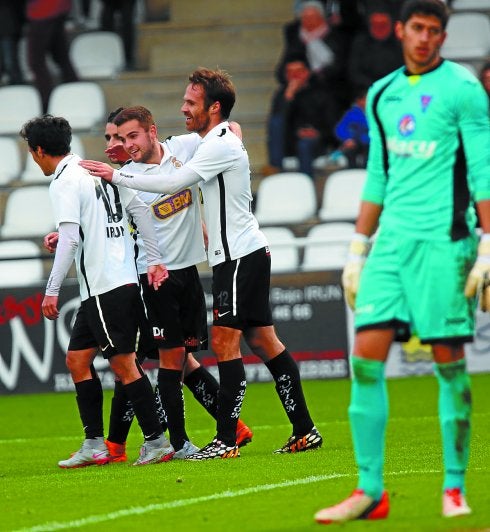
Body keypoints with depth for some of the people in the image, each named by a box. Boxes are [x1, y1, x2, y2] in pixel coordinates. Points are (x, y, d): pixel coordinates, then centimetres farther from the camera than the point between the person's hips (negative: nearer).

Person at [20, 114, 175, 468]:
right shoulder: (98, 173, 15)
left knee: (123, 364, -4)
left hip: (105, 288, -9)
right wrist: (155, 260, 10)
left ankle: (156, 442, -2)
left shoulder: (64, 183, -10)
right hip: (124, 281, 9)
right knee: (77, 359, 12)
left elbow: (70, 240, -20)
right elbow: (140, 210, 12)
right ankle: (95, 446, 12)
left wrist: (52, 290, -19)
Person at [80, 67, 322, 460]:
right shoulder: (217, 142, 17)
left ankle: (226, 441, -12)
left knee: (225, 342, -11)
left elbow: (173, 184, -20)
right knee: (262, 341, 9)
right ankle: (304, 431, 10)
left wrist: (115, 175, -15)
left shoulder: (221, 145, -16)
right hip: (237, 254, 10)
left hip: (240, 257, -10)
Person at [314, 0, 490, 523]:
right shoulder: (381, 94, 16)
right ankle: (369, 490, -3)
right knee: (366, 358, -5)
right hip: (391, 239, 5)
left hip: (443, 240, -5)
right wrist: (357, 250, 19)